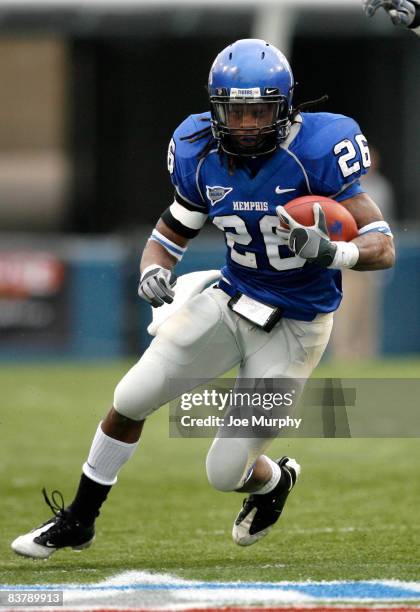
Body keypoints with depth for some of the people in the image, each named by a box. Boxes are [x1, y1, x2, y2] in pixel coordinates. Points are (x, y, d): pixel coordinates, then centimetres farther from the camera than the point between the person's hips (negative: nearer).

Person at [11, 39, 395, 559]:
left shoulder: (316, 152, -22)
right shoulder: (202, 156, -6)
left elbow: (382, 248, -21)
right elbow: (170, 233, 9)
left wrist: (329, 252, -42)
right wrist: (153, 272, -13)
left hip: (296, 325, -5)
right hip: (231, 300, 5)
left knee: (225, 472, -4)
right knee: (129, 400, 1)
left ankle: (276, 481, 34)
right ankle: (77, 521, 23)